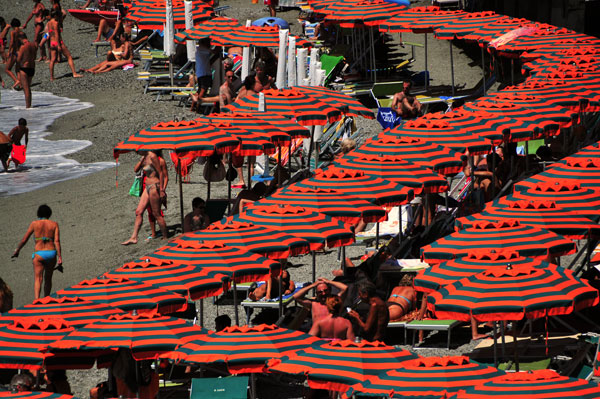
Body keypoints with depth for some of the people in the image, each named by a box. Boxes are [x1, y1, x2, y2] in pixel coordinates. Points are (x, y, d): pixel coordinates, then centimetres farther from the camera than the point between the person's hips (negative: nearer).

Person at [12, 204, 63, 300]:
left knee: (38, 279, -9)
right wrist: (59, 257, -8)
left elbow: (24, 240, 6)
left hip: (39, 254, -2)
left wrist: (17, 250, 21)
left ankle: (37, 300, -30)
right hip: (51, 253, 2)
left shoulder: (34, 223, 3)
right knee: (48, 279, 20)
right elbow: (57, 241, -5)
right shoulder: (54, 224, 5)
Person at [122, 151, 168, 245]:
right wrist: (142, 159, -3)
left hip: (154, 187, -9)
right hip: (148, 187, 9)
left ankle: (165, 238, 9)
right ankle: (133, 238, 9)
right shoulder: (145, 157, 10)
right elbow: (136, 169, 9)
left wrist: (161, 190, -17)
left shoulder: (152, 156, -16)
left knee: (156, 214, -2)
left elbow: (161, 173, -15)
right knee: (138, 212, 7)